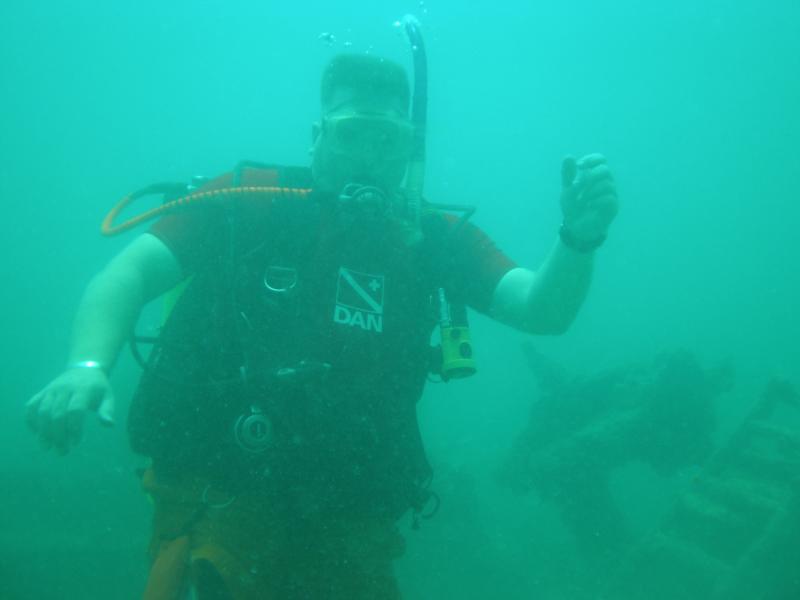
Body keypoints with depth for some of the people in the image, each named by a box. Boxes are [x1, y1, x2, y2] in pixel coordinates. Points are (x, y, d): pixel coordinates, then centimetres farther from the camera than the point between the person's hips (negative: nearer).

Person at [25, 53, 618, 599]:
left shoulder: (435, 240, 4)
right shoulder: (247, 202, -2)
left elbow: (544, 310, -6)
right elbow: (131, 272, -8)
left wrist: (579, 240, -26)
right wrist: (88, 366, -27)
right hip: (222, 496, -2)